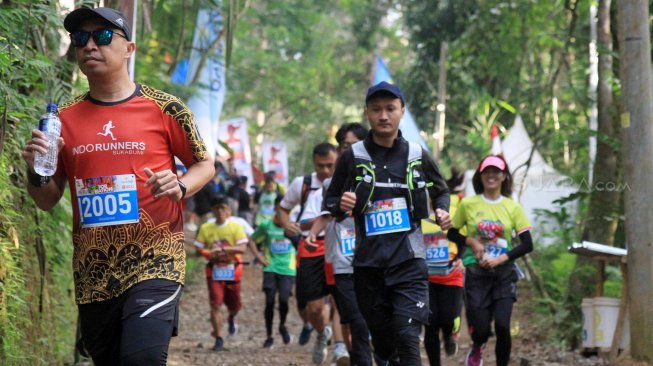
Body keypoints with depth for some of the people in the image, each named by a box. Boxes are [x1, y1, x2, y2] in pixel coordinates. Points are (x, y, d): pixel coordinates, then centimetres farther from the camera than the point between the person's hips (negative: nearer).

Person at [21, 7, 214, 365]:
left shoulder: (163, 108, -3)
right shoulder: (65, 118, 6)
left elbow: (204, 164, 7)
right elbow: (47, 201, 13)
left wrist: (180, 187, -14)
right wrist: (36, 172, -9)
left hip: (154, 259, -4)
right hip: (93, 270, 4)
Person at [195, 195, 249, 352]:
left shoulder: (236, 227, -2)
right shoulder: (206, 228, 5)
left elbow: (242, 248, -12)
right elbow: (199, 249, 6)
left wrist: (223, 248, -25)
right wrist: (209, 253, -15)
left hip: (232, 270, 0)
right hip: (214, 270, 0)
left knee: (234, 305, 9)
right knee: (215, 304, -10)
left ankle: (231, 318, 47)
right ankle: (218, 339, -4)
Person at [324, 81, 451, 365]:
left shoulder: (418, 156, 3)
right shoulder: (352, 157, 0)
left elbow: (440, 191, 20)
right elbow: (330, 201, 8)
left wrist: (442, 211, -1)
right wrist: (341, 205, -14)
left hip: (409, 260, -1)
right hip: (368, 264, 1)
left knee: (408, 336, -16)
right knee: (383, 342, 9)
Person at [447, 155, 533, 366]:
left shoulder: (513, 207, 2)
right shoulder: (468, 204, 1)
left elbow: (527, 244, -1)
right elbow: (452, 233, 11)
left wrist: (501, 259, -12)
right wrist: (471, 242, -8)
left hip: (504, 274, 0)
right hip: (476, 273, 0)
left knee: (502, 326, -14)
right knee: (480, 329, -4)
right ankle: (477, 349, 33)